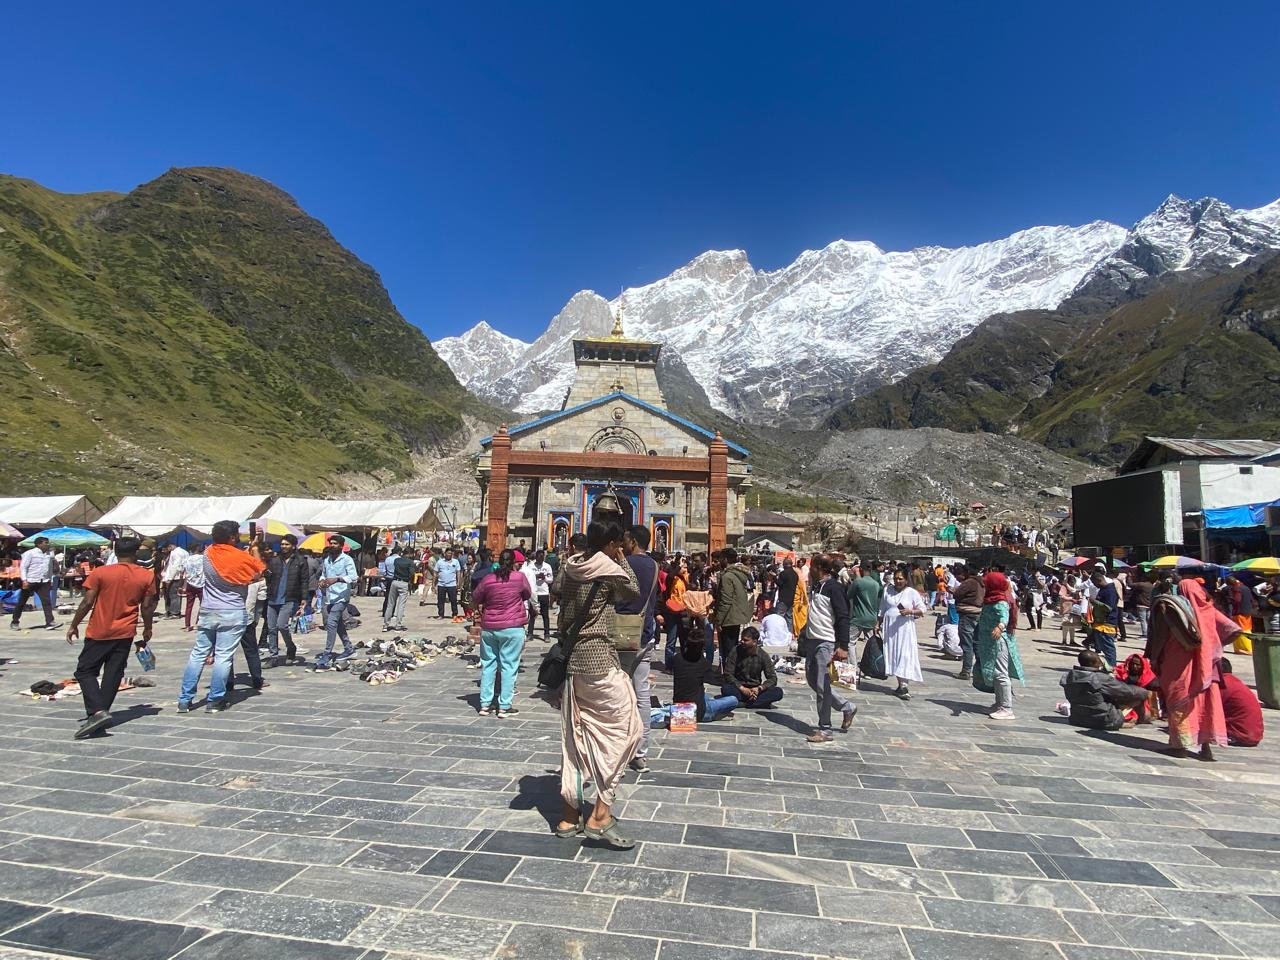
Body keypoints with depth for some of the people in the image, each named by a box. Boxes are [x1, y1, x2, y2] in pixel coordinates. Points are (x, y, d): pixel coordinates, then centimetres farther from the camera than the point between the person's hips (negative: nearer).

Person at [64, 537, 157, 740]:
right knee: (113, 674, 10)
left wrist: (74, 625, 6)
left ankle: (97, 711, -8)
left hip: (99, 632, -2)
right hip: (125, 633, 2)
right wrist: (147, 629, 13)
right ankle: (101, 712, 14)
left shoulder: (100, 573, -8)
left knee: (85, 671, 7)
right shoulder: (146, 576, -3)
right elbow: (147, 606, 0)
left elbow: (87, 602, -7)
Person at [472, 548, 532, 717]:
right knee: (509, 666, 3)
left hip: (488, 628, 3)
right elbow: (528, 595, 8)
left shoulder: (488, 579, -2)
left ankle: (485, 704, 18)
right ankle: (504, 707, 5)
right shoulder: (519, 578, -8)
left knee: (488, 665, 13)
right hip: (512, 628, -3)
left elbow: (475, 598, 10)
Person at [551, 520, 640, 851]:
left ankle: (569, 815, 23)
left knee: (574, 734, 14)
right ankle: (600, 816, 2)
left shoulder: (568, 566, 5)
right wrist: (622, 560, 8)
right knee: (623, 728, 4)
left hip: (571, 659, 7)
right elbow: (633, 592, 3)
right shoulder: (609, 569, -12)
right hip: (599, 659, -7)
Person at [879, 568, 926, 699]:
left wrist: (910, 612, -17)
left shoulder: (912, 593, 0)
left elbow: (923, 609, 0)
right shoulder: (887, 591, 10)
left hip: (904, 628, -4)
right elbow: (882, 610, 16)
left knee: (904, 655, -10)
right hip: (889, 627, 4)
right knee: (893, 655, 3)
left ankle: (903, 685, -10)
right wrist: (880, 625, 13)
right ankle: (901, 685, 12)